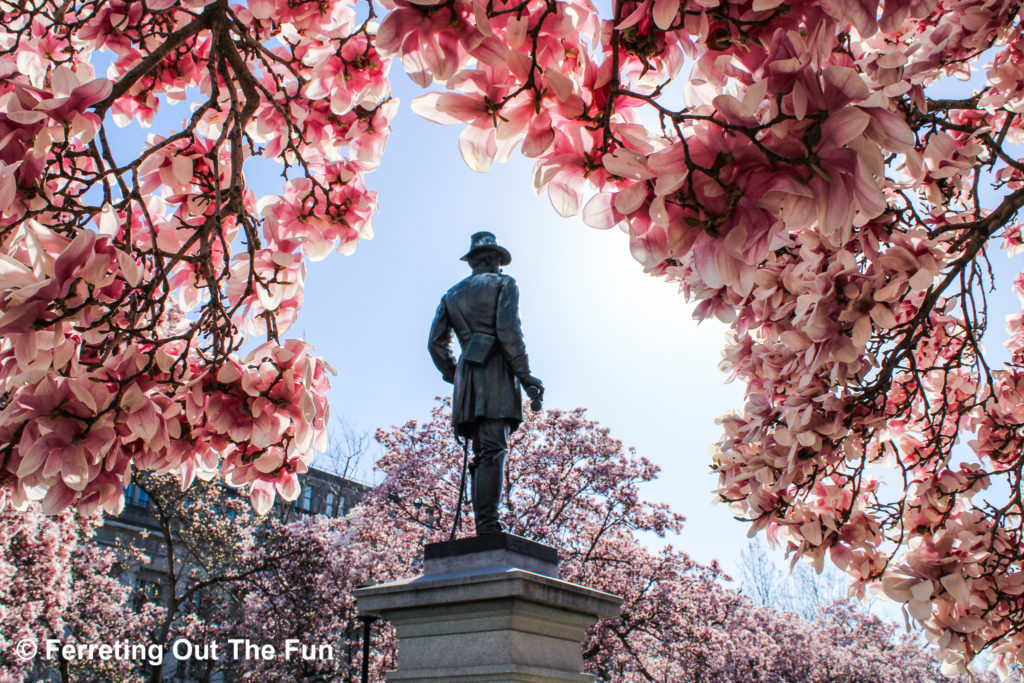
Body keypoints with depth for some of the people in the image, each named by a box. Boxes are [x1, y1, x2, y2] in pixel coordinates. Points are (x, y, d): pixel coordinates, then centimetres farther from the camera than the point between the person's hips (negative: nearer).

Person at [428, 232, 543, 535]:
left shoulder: (452, 294, 24)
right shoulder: (504, 284, 9)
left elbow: (436, 343, 15)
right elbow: (508, 330, -8)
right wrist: (525, 376, -8)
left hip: (467, 374, 6)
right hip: (496, 368, -5)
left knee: (482, 453, 3)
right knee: (493, 449, -15)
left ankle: (482, 529, -5)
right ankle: (488, 525, -25)